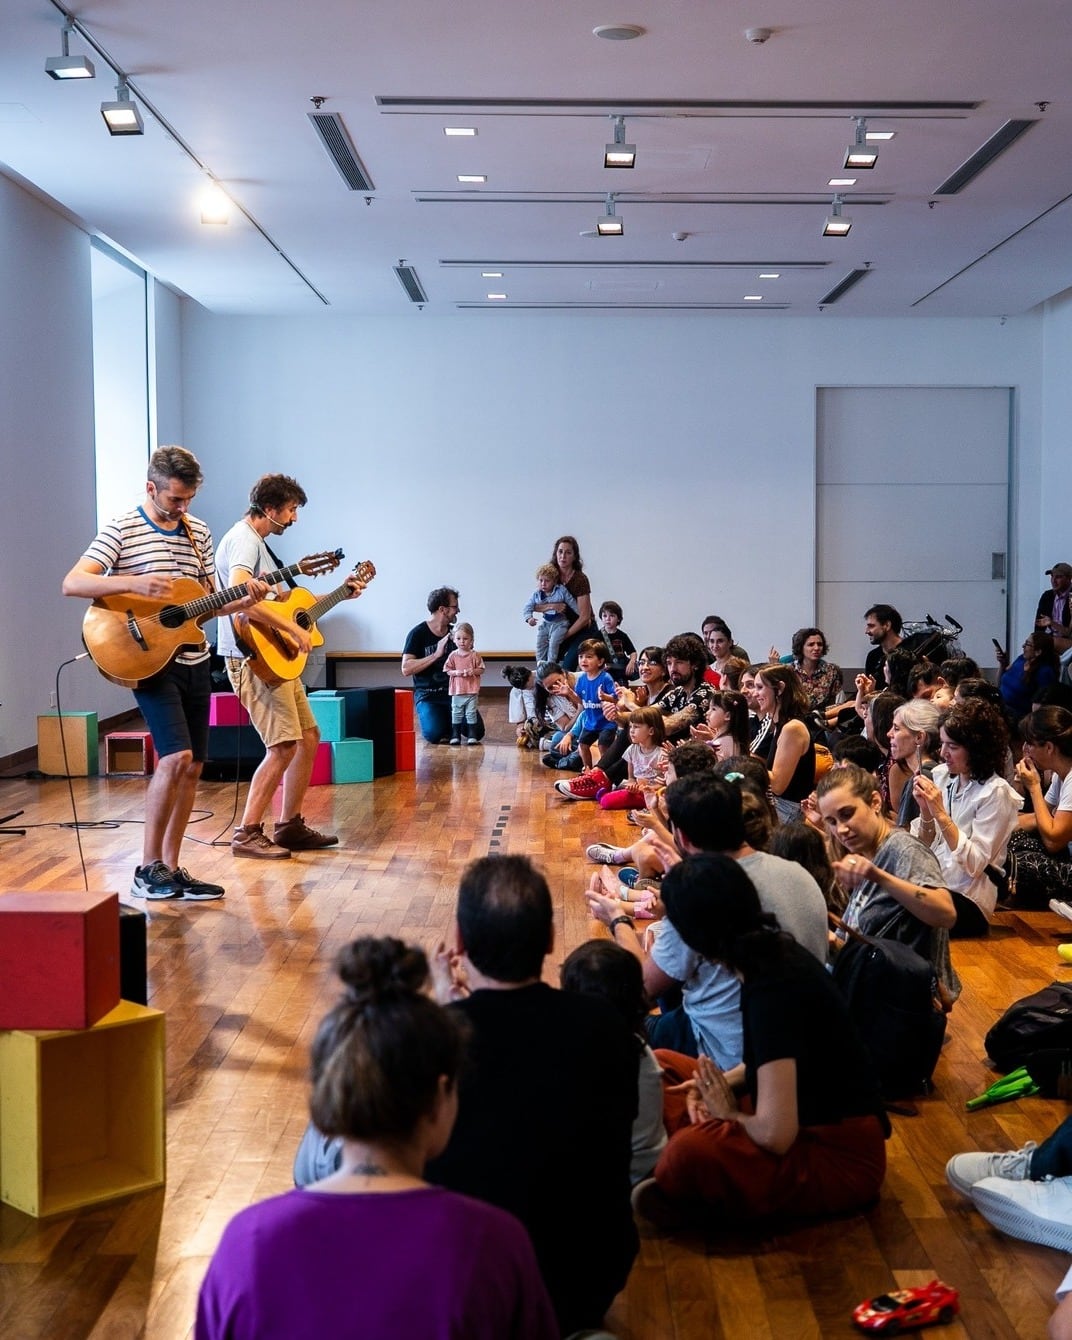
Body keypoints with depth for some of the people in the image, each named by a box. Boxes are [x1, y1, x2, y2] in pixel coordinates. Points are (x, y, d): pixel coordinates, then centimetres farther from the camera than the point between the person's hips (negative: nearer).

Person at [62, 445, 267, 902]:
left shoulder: (199, 533, 11)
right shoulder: (122, 530, -7)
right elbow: (72, 583, -16)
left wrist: (242, 602, -2)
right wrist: (133, 582, -30)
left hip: (194, 661, 7)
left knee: (192, 768, 7)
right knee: (176, 757, -18)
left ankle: (171, 869, 16)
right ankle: (148, 870, -6)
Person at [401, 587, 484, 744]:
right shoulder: (418, 634, -6)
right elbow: (406, 669, -15)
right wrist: (436, 655, -18)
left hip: (454, 692, 4)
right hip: (427, 694, -4)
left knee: (477, 731, -16)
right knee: (435, 734, -29)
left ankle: (451, 721, 15)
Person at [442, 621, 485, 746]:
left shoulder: (475, 655, -1)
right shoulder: (453, 655, 1)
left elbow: (482, 669, 2)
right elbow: (447, 670, 2)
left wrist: (473, 671, -16)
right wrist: (456, 672, -15)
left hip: (472, 691, -1)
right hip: (457, 690, 1)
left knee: (471, 713, 3)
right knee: (456, 713, 6)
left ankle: (472, 736, 10)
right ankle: (455, 736, 13)